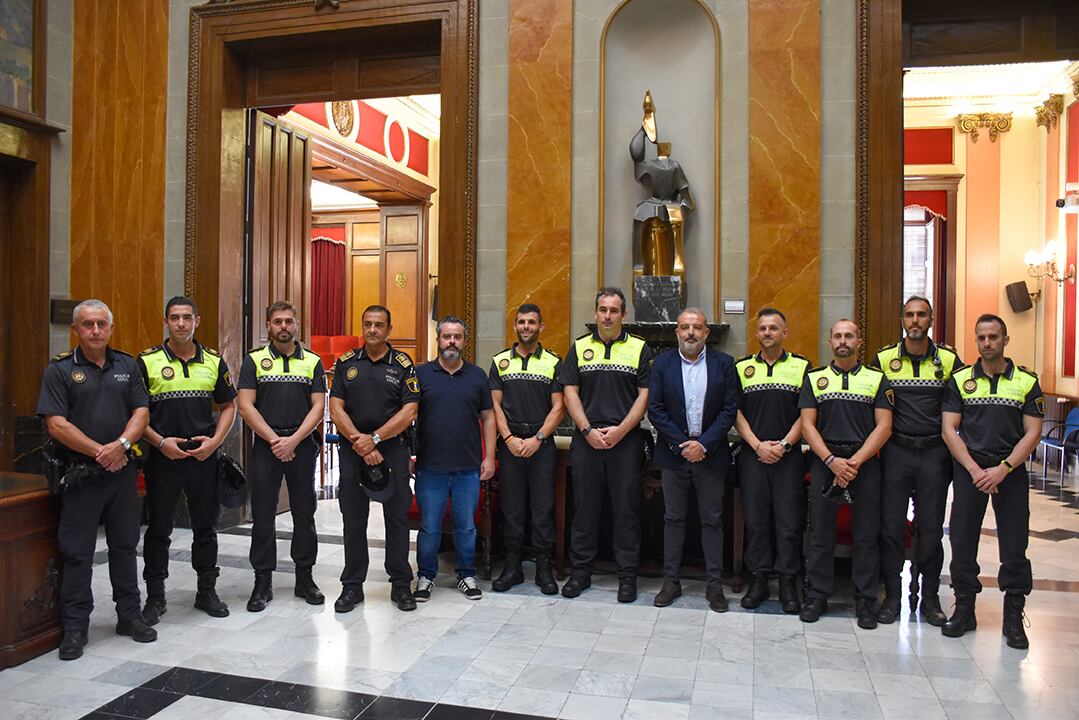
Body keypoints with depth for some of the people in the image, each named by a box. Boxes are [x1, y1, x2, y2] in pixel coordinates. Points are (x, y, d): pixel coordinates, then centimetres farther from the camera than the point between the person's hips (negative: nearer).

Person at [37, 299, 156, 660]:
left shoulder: (127, 366, 8)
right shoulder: (60, 370, -2)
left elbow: (141, 412, 4)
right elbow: (56, 425, -9)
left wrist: (121, 445, -14)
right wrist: (99, 451, -14)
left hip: (122, 470, 3)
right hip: (80, 473, -3)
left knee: (125, 546, 11)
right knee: (77, 551, 3)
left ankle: (130, 616, 23)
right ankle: (75, 627, 15)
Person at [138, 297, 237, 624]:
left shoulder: (214, 361, 6)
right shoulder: (148, 361, -1)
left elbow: (228, 405, 10)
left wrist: (215, 440, -4)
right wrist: (160, 441, -13)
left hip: (204, 457, 2)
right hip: (162, 458, -2)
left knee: (206, 527, 10)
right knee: (158, 529, 7)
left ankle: (207, 591, 25)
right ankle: (155, 596, 22)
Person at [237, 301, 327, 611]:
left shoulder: (313, 362, 6)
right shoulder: (254, 360, 4)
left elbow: (318, 406, 0)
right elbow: (245, 406, -3)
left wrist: (293, 440, -12)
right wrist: (274, 439, -11)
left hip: (302, 445, 1)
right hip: (265, 445, -1)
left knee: (304, 513, 7)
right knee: (263, 515, 3)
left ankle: (305, 577, 18)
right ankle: (263, 582, 14)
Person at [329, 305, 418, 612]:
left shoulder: (403, 365, 2)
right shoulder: (346, 363, 7)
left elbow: (408, 412, -6)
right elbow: (336, 408, 0)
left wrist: (374, 438, -15)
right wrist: (360, 443, -11)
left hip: (393, 448, -1)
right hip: (352, 449, 2)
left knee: (397, 516, 4)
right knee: (353, 519, 8)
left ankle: (401, 584, 16)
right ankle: (352, 586, 19)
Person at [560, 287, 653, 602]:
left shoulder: (640, 349, 5)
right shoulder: (579, 348, 9)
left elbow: (644, 396, -1)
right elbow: (570, 393, 3)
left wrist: (620, 430, -11)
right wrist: (588, 430, -8)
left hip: (626, 439, -1)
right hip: (586, 440, 1)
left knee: (627, 508, 3)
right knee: (584, 506, 7)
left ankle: (627, 575, 15)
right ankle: (580, 572, 19)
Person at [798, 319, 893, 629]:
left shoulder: (877, 379, 7)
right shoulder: (814, 378, 9)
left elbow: (884, 426, -1)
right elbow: (807, 424, 2)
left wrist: (855, 461, -13)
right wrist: (832, 461, -12)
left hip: (865, 462, 0)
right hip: (824, 461, 1)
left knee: (866, 535, 3)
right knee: (820, 533, 4)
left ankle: (865, 601, 15)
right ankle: (816, 596, 14)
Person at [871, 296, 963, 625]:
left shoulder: (949, 359, 2)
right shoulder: (883, 358, 2)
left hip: (935, 451, 0)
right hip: (896, 450, 0)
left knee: (931, 526, 7)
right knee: (891, 525, 3)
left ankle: (930, 596, 21)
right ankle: (892, 595, 14)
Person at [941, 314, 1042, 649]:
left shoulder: (1027, 381, 3)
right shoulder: (960, 380, 5)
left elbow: (1032, 433, -1)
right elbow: (949, 429, 0)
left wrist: (1003, 469, -13)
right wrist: (975, 470, -10)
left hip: (1011, 470, 0)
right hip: (968, 467, 1)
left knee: (1014, 544, 1)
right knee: (962, 539, 3)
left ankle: (1013, 617, 15)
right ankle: (964, 609, 16)